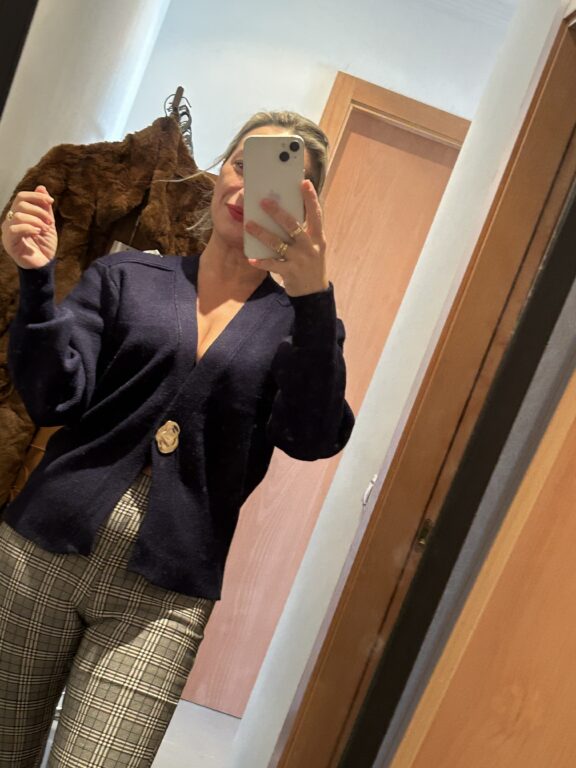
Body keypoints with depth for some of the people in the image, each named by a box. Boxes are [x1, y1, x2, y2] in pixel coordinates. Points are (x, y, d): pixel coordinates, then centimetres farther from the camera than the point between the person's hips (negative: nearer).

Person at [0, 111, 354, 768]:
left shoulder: (300, 324, 4)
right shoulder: (125, 276, 6)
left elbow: (313, 438, -13)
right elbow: (55, 399, -3)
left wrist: (314, 294, -27)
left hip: (165, 595, -1)